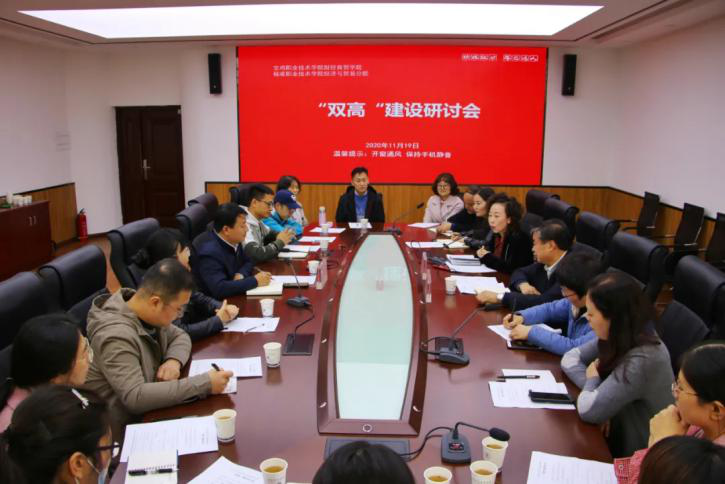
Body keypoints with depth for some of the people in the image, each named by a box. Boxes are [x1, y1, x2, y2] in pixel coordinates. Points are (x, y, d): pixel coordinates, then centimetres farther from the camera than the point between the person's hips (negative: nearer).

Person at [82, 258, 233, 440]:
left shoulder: (149, 314, -4)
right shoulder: (116, 335, -28)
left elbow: (180, 336, 12)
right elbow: (135, 397, -36)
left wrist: (174, 360, -11)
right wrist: (205, 383, -34)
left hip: (149, 412, 7)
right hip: (124, 432, -7)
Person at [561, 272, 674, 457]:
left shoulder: (642, 360, -30)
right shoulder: (621, 337, -7)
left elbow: (588, 410, -27)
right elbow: (570, 358, 2)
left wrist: (592, 380, -8)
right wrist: (597, 392, -14)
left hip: (635, 456, -6)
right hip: (617, 434, 6)